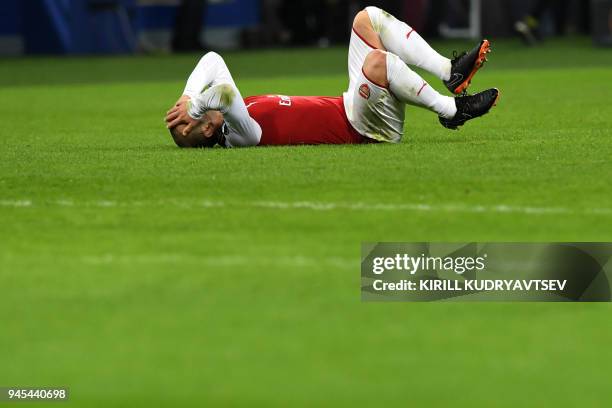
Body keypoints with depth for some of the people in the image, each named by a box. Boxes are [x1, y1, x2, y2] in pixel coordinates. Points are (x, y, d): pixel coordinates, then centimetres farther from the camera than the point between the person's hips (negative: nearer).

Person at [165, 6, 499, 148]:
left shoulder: (226, 120, 2)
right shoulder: (241, 133, -24)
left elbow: (213, 61, 7)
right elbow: (224, 91, -43)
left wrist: (188, 98, -7)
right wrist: (193, 105, -28)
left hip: (351, 108, 10)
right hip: (361, 128, -10)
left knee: (369, 18, 8)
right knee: (376, 60, -37)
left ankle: (451, 71, 3)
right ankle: (451, 110, -16)